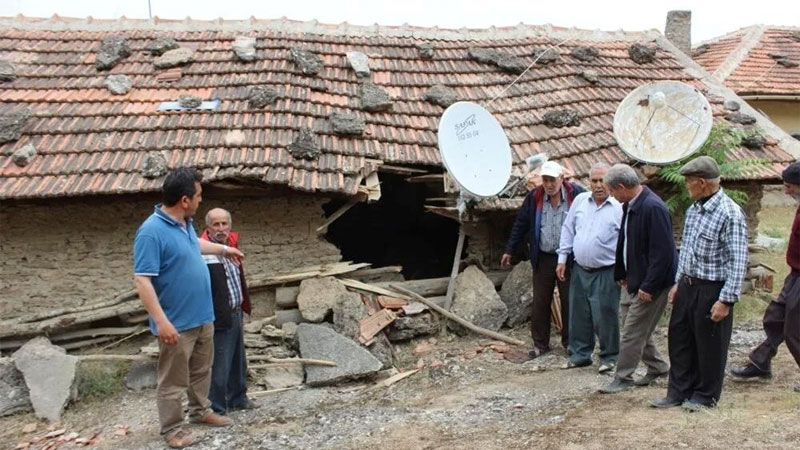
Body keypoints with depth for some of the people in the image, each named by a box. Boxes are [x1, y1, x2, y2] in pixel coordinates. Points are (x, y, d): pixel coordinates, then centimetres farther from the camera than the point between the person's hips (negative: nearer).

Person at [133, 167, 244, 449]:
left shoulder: (185, 223, 5)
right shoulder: (152, 231, -23)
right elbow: (142, 280, -26)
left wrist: (223, 249, 42)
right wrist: (161, 321, -30)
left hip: (202, 317, 9)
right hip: (177, 323, -9)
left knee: (201, 371, 23)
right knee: (173, 380, 5)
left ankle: (201, 411, 40)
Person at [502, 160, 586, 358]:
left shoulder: (577, 194, -6)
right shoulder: (534, 197, 2)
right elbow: (520, 224, 9)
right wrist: (509, 250, 11)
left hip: (569, 259, -2)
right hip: (543, 259, 2)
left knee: (569, 302, 7)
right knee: (540, 303, 6)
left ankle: (569, 342, 22)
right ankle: (540, 344, 17)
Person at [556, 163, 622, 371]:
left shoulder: (619, 207, -9)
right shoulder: (580, 200, 5)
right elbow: (568, 230, 13)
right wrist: (562, 259, 10)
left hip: (605, 273, -4)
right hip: (580, 270, 5)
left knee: (606, 317, 0)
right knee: (578, 315, 12)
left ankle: (609, 357, 17)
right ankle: (580, 354, 26)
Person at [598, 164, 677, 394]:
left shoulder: (654, 209, -24)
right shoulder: (629, 206, 6)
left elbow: (663, 252, -26)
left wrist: (649, 286, -24)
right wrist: (621, 273, 18)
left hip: (650, 282, -10)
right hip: (633, 280, 10)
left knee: (633, 331, -2)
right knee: (637, 326, 18)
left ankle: (623, 378, 10)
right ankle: (657, 366, 34)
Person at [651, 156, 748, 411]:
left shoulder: (730, 214, -18)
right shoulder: (694, 209, 9)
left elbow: (738, 261, -19)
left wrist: (726, 300, -20)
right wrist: (678, 282, 17)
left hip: (712, 289, -8)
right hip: (688, 284, 8)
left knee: (709, 345, 6)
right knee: (679, 339, 13)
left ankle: (706, 395, 22)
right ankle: (679, 391, 26)